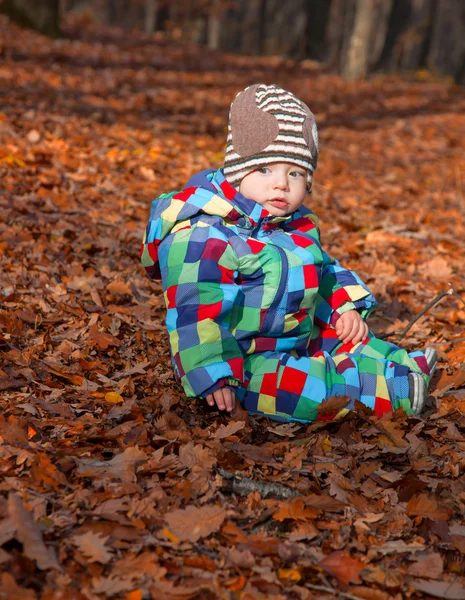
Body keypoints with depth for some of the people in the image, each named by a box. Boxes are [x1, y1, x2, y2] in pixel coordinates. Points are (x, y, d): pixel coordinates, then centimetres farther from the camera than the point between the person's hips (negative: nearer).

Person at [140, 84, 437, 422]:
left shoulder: (300, 226, 7)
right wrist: (214, 377, -27)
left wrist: (347, 306, 7)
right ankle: (393, 388, -19)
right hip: (243, 364, -10)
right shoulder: (204, 236, -22)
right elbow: (195, 312, -25)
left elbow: (326, 272, 24)